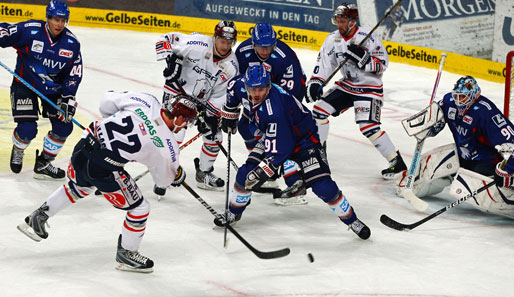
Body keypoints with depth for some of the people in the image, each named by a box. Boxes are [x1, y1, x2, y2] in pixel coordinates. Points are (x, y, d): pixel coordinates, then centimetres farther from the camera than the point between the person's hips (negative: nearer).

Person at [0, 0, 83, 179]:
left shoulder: (71, 43, -9)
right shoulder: (29, 30, -21)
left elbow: (74, 74, -4)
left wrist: (68, 99, -9)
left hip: (53, 88, 4)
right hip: (25, 83, -4)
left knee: (64, 126, -4)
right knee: (27, 129, -13)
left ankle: (43, 164, 15)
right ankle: (18, 151, 25)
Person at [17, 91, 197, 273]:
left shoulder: (146, 101, -3)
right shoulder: (167, 145, -10)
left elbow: (107, 102, 6)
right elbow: (163, 180, 6)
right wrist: (178, 175, 28)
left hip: (86, 142, 6)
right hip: (104, 169, -6)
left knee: (79, 188, 37)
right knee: (140, 208, 13)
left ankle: (37, 218, 44)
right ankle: (126, 254, 28)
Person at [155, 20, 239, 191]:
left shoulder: (231, 66, -11)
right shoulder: (197, 44, -24)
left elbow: (220, 95, -6)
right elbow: (166, 39, -14)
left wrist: (208, 116, -14)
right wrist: (171, 60, -27)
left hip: (202, 101, 5)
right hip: (178, 90, -5)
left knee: (214, 137, 4)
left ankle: (203, 174, 26)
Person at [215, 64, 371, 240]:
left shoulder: (274, 110, -38)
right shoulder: (244, 89, -17)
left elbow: (279, 149, -35)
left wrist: (263, 172, -33)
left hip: (303, 140, -7)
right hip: (273, 137, 7)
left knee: (323, 187, -17)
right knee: (245, 175, -4)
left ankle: (352, 221, 1)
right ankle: (233, 213, 20)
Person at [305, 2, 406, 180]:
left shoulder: (367, 38, -19)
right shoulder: (333, 39, 0)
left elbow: (382, 64, -18)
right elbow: (324, 63, 4)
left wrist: (363, 58, -33)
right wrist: (315, 82, -9)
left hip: (369, 88, -7)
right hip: (346, 86, 7)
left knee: (368, 127, -22)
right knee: (320, 108, 1)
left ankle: (396, 162, -13)